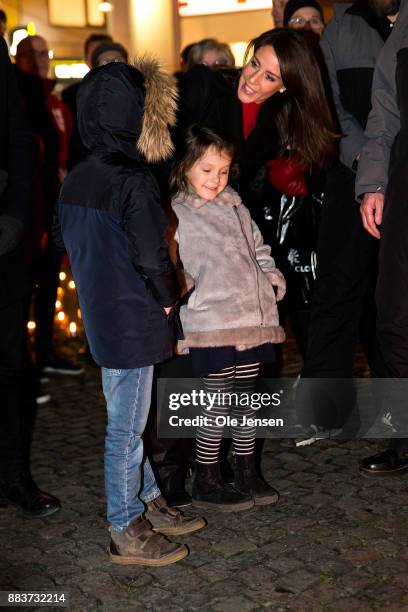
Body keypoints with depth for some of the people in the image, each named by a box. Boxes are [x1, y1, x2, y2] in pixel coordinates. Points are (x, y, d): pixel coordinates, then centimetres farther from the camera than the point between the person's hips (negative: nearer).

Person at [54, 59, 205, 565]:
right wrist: (167, 298, -5)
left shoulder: (75, 179, 5)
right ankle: (126, 533, 16)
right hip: (132, 322, -9)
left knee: (128, 418, 20)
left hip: (100, 314, 9)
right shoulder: (133, 181, -20)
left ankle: (148, 502, 35)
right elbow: (152, 254, -21)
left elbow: (64, 239, 14)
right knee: (126, 426, 2)